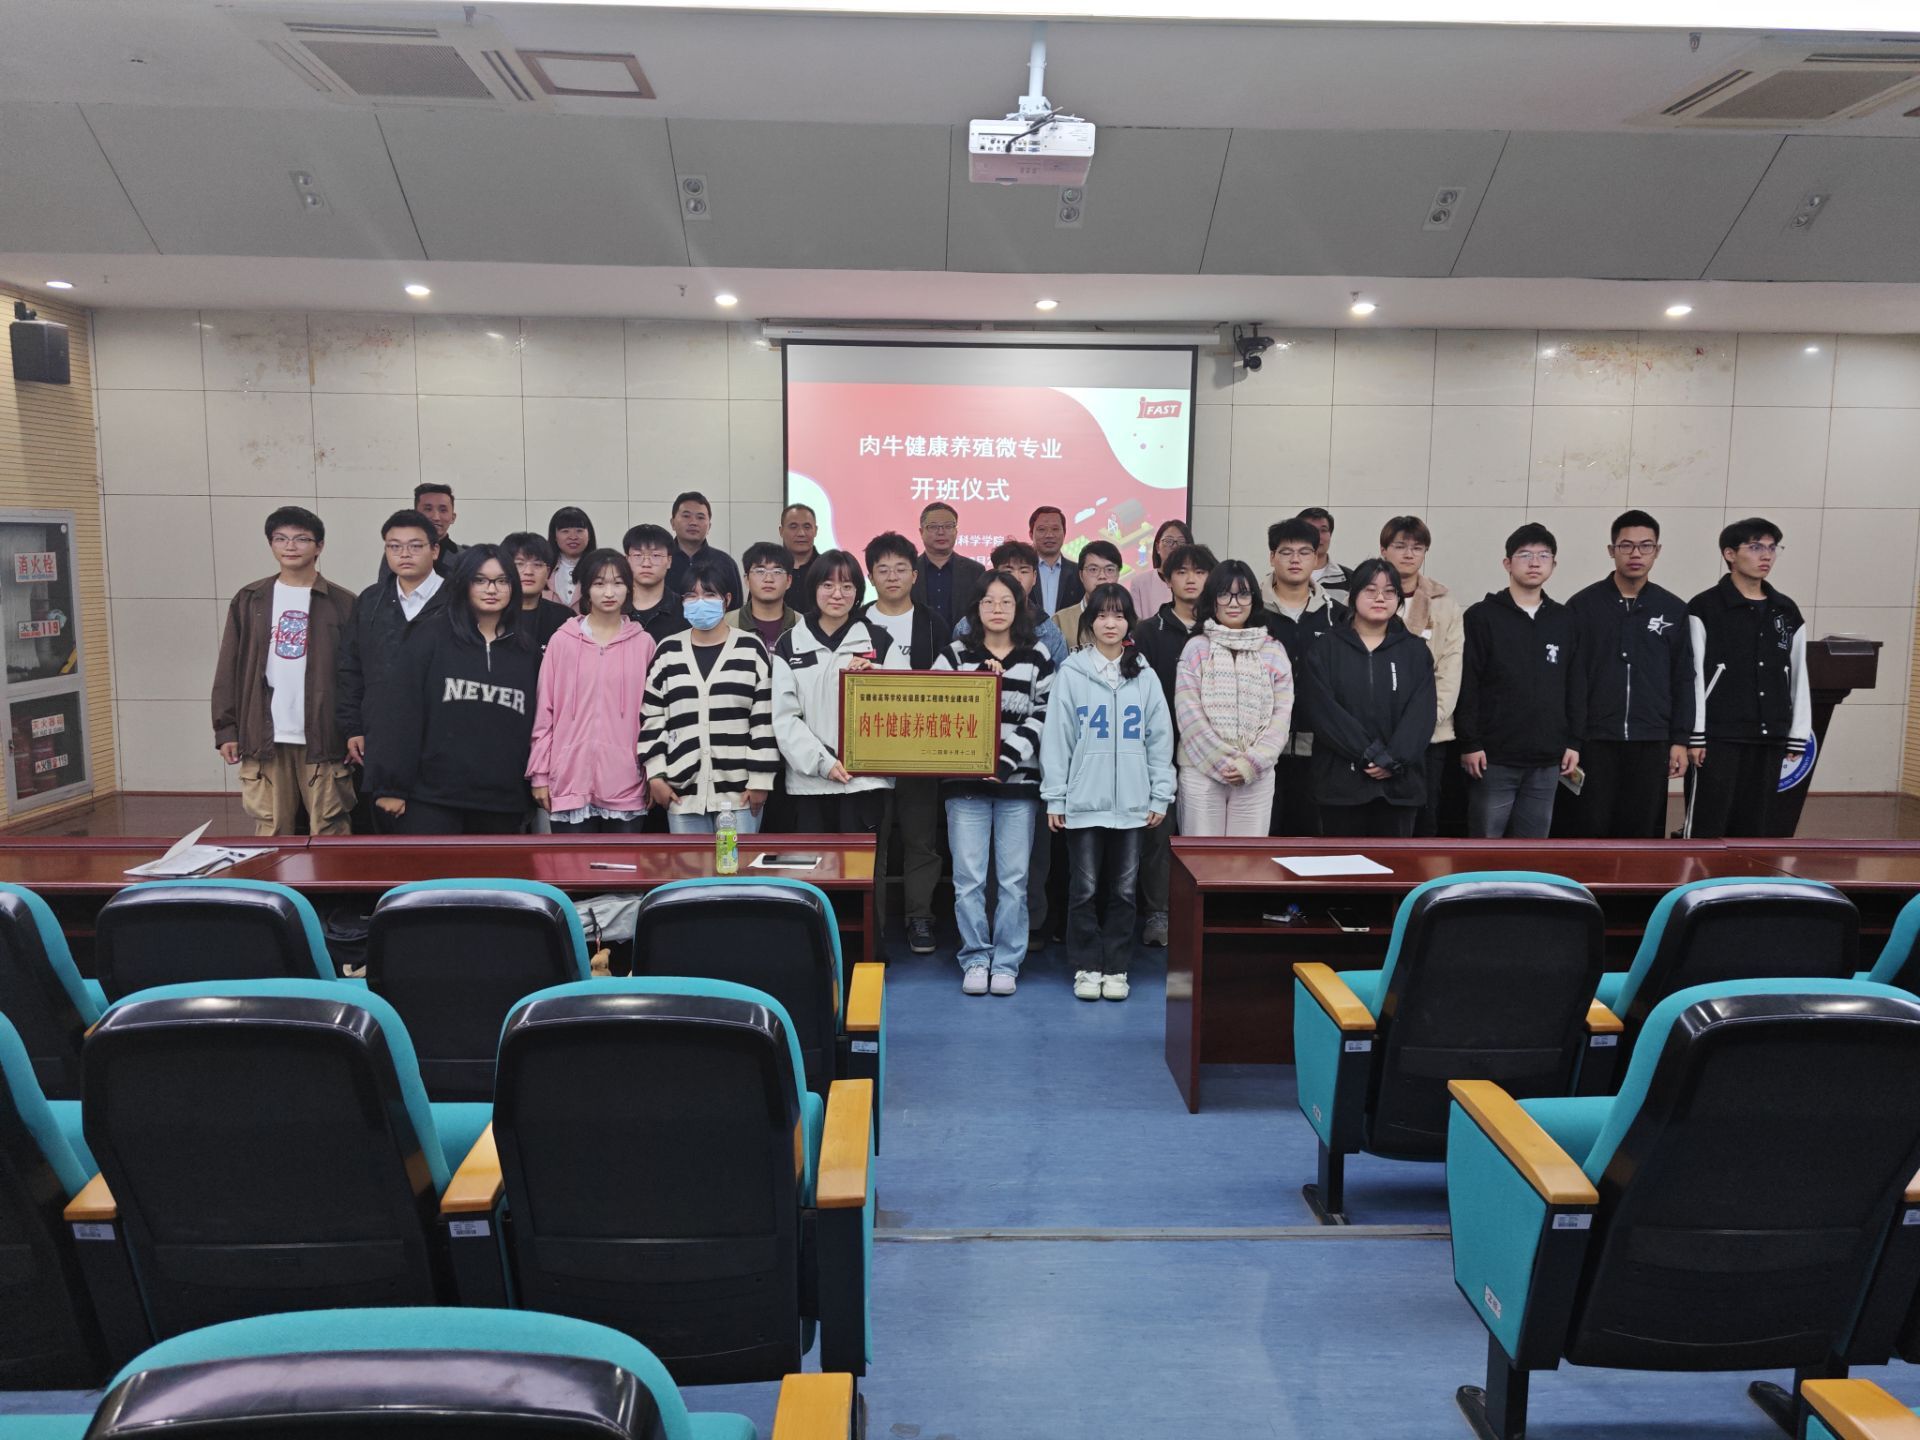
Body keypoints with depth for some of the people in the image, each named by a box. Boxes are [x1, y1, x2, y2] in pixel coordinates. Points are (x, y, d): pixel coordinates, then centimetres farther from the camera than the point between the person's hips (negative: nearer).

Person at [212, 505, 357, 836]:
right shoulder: (249, 600, 9)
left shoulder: (343, 604, 2)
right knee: (271, 831, 7)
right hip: (264, 737, 2)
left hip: (323, 736, -2)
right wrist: (226, 729, 2)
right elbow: (229, 670, 8)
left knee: (329, 831, 2)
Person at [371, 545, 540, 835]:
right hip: (432, 799, -3)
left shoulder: (526, 650, 11)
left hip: (502, 804, 3)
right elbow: (403, 711, -3)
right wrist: (394, 786, -8)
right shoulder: (431, 636, 2)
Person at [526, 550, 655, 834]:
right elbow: (545, 710, 4)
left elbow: (652, 712, 8)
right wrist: (539, 773, 2)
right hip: (570, 780, -1)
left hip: (626, 783, 1)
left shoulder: (644, 643, 5)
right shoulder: (563, 641, 3)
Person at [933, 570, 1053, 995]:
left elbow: (1043, 717, 0)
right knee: (968, 877, 1)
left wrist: (1008, 759, -9)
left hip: (1019, 781, 0)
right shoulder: (955, 654, 8)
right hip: (965, 781, 0)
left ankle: (1006, 963, 14)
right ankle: (975, 959, 14)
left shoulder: (1037, 658, 7)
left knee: (1013, 878, 3)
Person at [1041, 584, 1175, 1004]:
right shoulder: (1071, 673, 0)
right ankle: (1087, 966, 17)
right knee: (1085, 888, 6)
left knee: (1123, 889, 9)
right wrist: (1054, 798, -4)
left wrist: (1160, 795, 3)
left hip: (1132, 803, 2)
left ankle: (1116, 967, 19)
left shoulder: (1144, 676, 6)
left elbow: (1160, 738, 7)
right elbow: (1056, 737, -1)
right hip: (1083, 801, -2)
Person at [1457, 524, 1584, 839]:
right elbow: (1466, 685, -7)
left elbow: (1576, 686, 13)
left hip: (1547, 759, 4)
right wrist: (1469, 743, -12)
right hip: (1494, 757, -4)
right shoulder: (1482, 616, -3)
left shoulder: (1564, 620, 11)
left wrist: (1574, 741, 7)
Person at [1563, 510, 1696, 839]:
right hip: (1593, 741, -2)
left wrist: (1680, 740, 4)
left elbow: (1683, 681, 9)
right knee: (1588, 834, 1)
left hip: (1651, 744, 2)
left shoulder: (1674, 610, 8)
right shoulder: (1583, 605, 1)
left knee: (1643, 835, 6)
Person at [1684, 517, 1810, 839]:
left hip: (1769, 739, 5)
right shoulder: (1704, 608, -4)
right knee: (1707, 825, -3)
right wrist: (1695, 736, -12)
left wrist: (1798, 736, 9)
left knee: (1758, 824, 9)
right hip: (1718, 738, -5)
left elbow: (1798, 678, 14)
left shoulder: (1787, 612, 12)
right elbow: (1692, 677, -8)